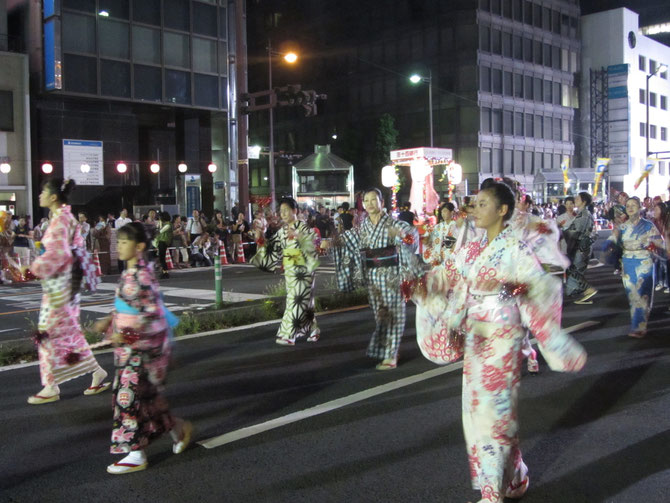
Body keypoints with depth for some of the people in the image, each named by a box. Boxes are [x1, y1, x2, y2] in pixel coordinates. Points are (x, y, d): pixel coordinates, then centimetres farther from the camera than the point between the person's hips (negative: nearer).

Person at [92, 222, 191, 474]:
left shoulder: (141, 276, -19)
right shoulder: (130, 273, 8)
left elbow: (155, 316, -23)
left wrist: (127, 334, -25)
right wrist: (108, 321, 12)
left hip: (143, 348, -9)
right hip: (129, 348, 9)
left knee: (130, 396, -2)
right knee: (146, 395, 16)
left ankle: (136, 455, 10)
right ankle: (177, 428, 31)